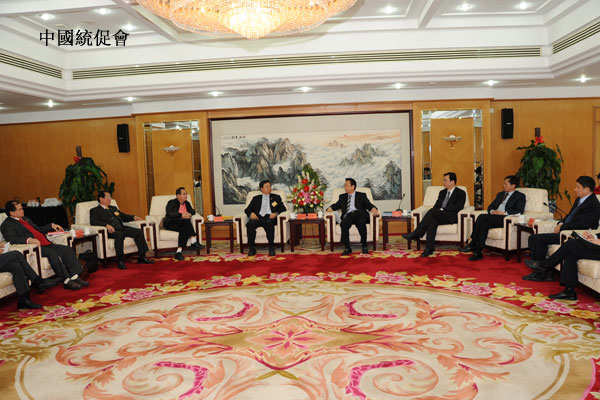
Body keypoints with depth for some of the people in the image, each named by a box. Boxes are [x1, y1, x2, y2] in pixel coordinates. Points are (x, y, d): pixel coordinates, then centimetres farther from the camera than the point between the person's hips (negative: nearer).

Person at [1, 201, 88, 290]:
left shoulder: (25, 219, 27)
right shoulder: (7, 225, 0)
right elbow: (11, 238, -19)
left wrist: (52, 226, 23)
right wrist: (29, 240, -35)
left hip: (46, 244, 8)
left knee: (68, 250, -10)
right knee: (52, 253, -33)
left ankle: (74, 277, -18)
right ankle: (67, 282, -31)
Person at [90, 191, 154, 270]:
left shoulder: (113, 208, 32)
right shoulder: (94, 210, 12)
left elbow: (124, 217, 32)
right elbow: (93, 222, -6)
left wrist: (134, 217, 10)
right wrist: (107, 225, -24)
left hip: (121, 228, 6)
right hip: (111, 231, -6)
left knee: (139, 231, -17)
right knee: (119, 234, -39)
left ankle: (142, 257, -13)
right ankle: (120, 261, -32)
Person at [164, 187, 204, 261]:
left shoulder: (187, 203, 21)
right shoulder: (172, 202, 3)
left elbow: (193, 211, 12)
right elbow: (169, 213, -14)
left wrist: (189, 214, -13)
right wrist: (181, 215, -25)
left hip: (183, 225, 5)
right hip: (171, 223, -5)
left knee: (184, 230, -33)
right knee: (186, 221, -34)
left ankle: (179, 252, -40)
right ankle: (194, 242, -37)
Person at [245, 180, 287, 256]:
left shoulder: (276, 197, 25)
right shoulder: (256, 198, 26)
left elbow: (283, 208, 13)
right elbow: (247, 209, 18)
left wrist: (276, 213, -8)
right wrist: (251, 213, -6)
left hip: (269, 217, -1)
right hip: (258, 217, 1)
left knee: (269, 223, -39)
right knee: (250, 224, -34)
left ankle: (271, 248, -32)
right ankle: (252, 248, -24)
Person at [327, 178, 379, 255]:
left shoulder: (361, 195, 20)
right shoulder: (342, 196, 29)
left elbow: (369, 205, 10)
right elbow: (336, 205, 20)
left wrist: (374, 209, -12)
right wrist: (330, 208, -3)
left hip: (359, 213, -1)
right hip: (348, 215, 2)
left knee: (361, 223, -36)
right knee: (343, 224, -33)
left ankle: (364, 246, -24)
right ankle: (347, 248, -29)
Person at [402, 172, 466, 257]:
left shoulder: (461, 193, 7)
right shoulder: (442, 192, 26)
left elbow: (458, 207, -9)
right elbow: (436, 205, 19)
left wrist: (443, 209, -15)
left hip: (451, 217, -5)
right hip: (438, 216, 5)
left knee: (432, 211, -32)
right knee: (433, 221, -33)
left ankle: (416, 234, -32)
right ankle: (429, 248, -40)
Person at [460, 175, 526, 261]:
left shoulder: (520, 196, 10)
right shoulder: (500, 194, 30)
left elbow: (519, 211, -6)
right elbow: (490, 206, 23)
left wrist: (504, 213, -16)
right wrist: (492, 211, -1)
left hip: (505, 219, -6)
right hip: (493, 218, 6)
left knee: (482, 217, -29)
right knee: (484, 224, -30)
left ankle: (472, 245, -28)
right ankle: (478, 252, -33)